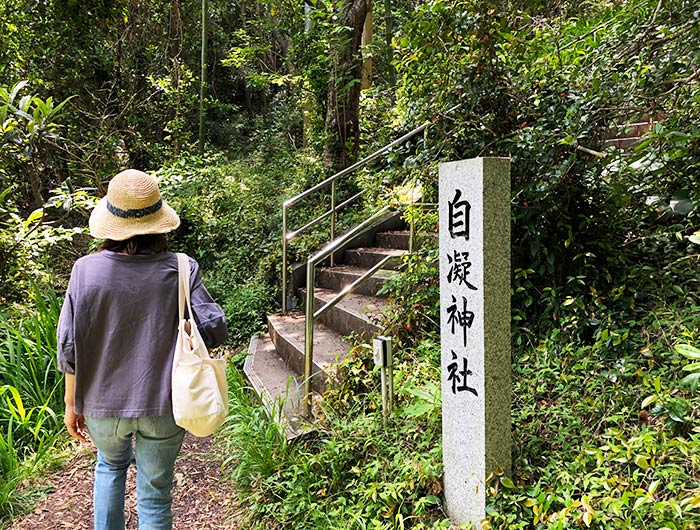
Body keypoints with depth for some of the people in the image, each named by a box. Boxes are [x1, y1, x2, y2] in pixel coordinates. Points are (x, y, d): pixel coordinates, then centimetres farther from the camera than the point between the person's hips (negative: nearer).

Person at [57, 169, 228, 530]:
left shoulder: (86, 271, -14)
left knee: (110, 465, 32)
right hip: (163, 406, -1)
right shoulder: (181, 271, -16)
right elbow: (214, 332, -14)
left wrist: (72, 404, 6)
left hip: (103, 404, 2)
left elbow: (69, 347, -9)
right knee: (155, 494, 16)